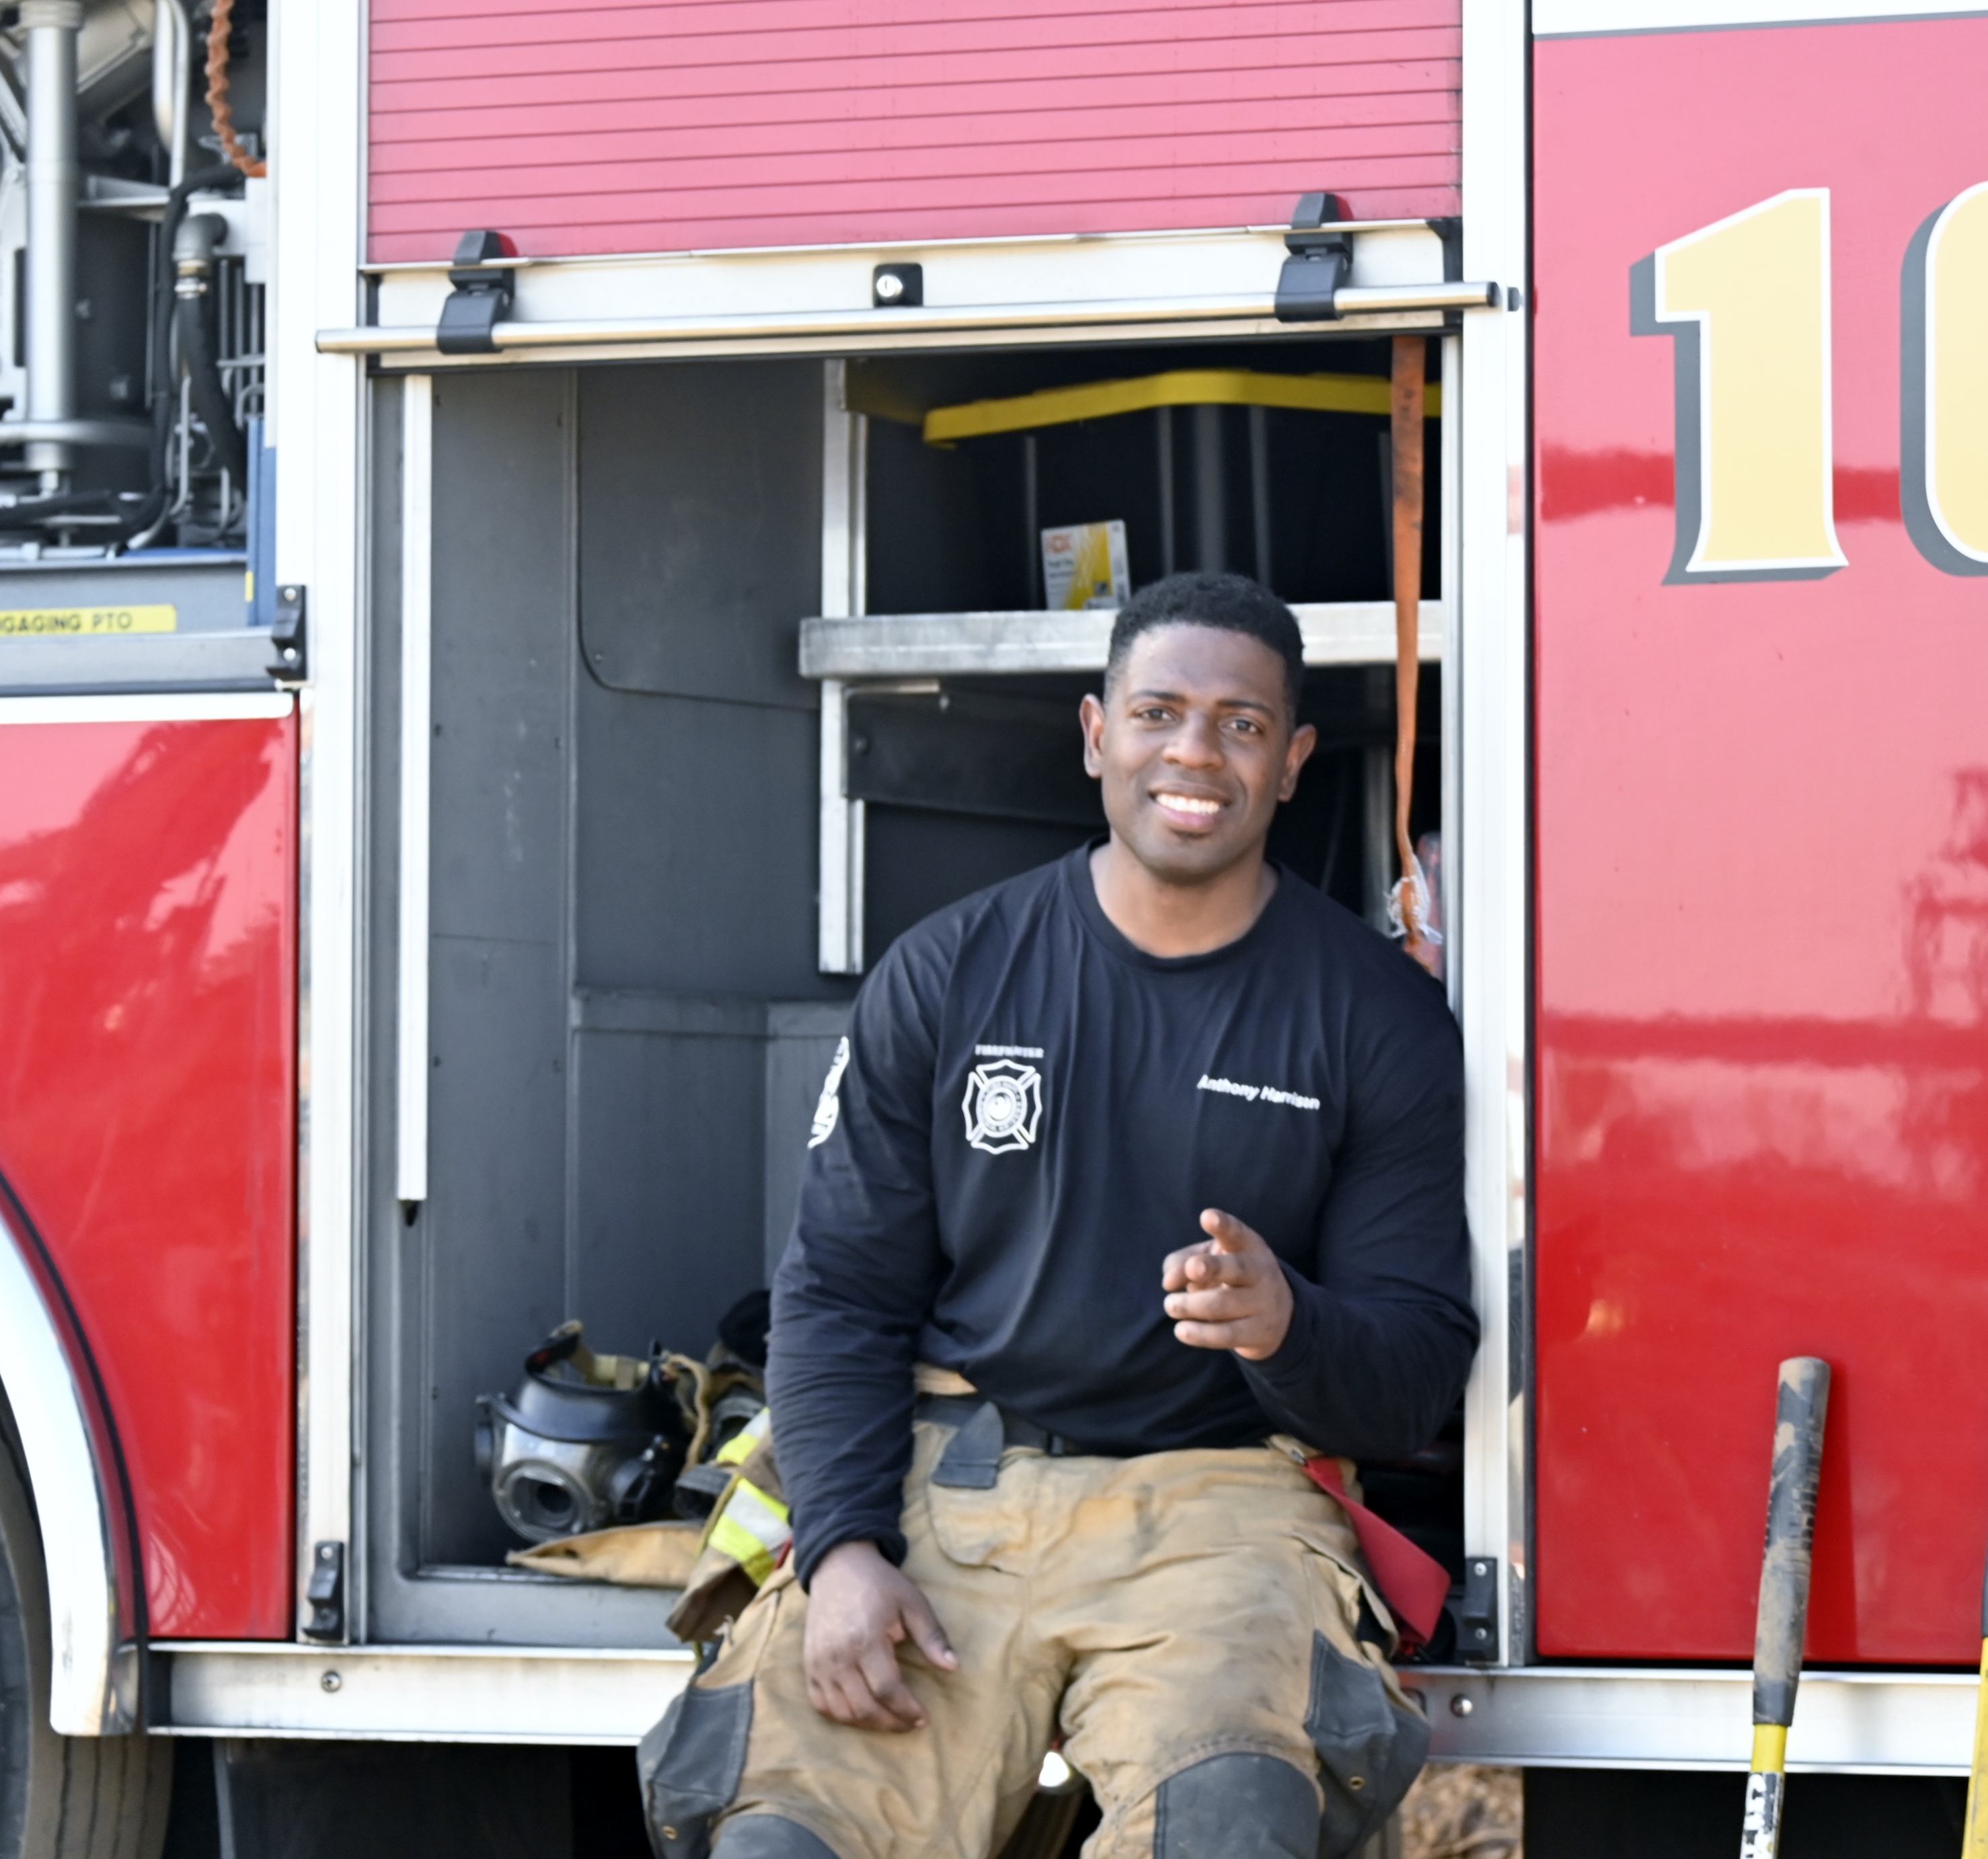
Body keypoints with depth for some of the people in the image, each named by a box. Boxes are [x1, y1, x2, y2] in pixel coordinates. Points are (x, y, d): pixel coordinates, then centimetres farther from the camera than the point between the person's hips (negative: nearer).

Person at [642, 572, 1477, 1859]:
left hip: (1212, 1508, -1)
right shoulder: (948, 975, 9)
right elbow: (841, 1292, 8)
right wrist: (843, 1546, -8)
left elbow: (1416, 1378, 4)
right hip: (941, 1490, 1)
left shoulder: (1381, 1018, 5)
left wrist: (1286, 1325, -20)